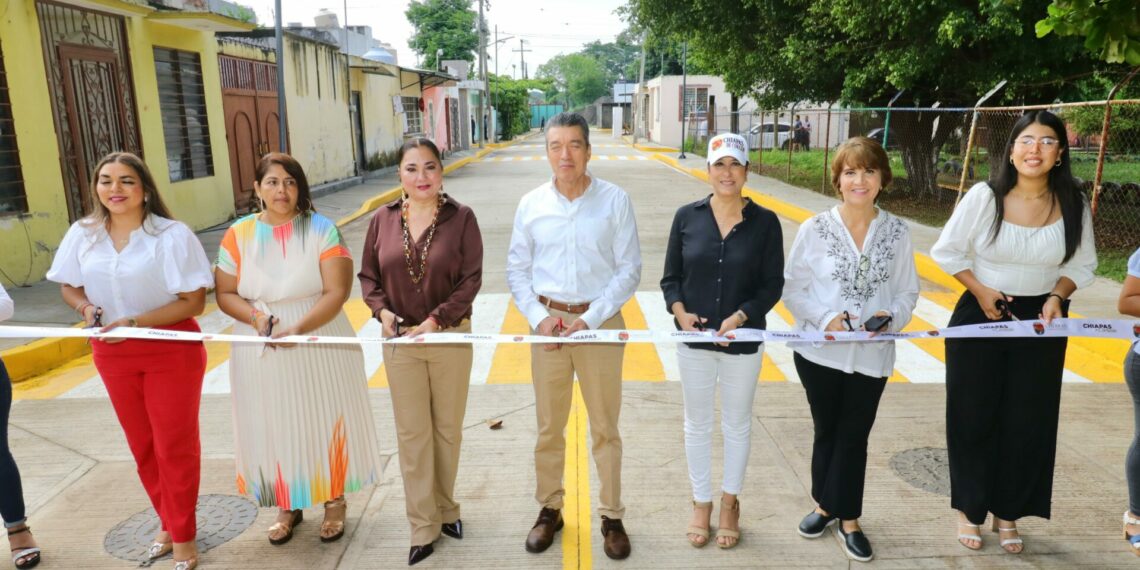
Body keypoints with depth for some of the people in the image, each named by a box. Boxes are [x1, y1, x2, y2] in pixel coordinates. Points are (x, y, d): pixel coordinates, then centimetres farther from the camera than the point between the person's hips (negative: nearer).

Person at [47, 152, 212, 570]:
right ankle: (168, 523, 36)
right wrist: (86, 308, -11)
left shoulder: (172, 235, -16)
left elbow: (193, 301, -17)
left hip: (171, 350, -5)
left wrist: (135, 322, -25)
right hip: (112, 353, 5)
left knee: (175, 445, 5)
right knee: (142, 445, 16)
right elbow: (69, 286, 11)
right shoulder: (82, 234, -1)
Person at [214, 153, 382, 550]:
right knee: (274, 429, 12)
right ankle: (287, 506, 32)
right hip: (261, 352, 3)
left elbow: (337, 291, -14)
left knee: (324, 423, 9)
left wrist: (298, 327, -26)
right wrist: (256, 318, -17)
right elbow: (225, 293, 3)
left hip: (318, 348, -2)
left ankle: (335, 502, 29)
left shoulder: (322, 229, -9)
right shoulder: (238, 235, 0)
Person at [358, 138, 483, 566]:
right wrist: (381, 310, -12)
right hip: (399, 340, 2)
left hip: (451, 337, -1)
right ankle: (423, 526, 20)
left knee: (448, 429, 13)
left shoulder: (461, 218, -8)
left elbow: (471, 278, -11)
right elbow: (368, 275, 6)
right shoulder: (383, 219, -1)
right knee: (412, 433, 7)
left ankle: (446, 508, 34)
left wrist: (436, 320, -19)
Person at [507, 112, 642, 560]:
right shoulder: (531, 204, 1)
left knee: (605, 427, 10)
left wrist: (589, 320, -13)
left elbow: (630, 269, -6)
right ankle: (549, 509, 30)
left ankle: (611, 516, 25)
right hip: (548, 322, 2)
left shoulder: (615, 200, -6)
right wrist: (538, 317, -8)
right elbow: (517, 269, 6)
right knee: (549, 426, 13)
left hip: (601, 322, -2)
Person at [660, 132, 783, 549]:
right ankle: (702, 502, 33)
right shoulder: (687, 216, -2)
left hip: (743, 341, -1)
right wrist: (680, 312, -17)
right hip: (694, 339, 1)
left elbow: (772, 284, -5)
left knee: (737, 423, 14)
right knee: (697, 423, 14)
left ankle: (730, 503, 35)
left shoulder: (765, 222, -5)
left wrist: (740, 316, -20)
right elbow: (671, 277, 1)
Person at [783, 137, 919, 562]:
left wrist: (891, 319, -16)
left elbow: (908, 292, 3)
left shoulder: (897, 232, -2)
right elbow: (792, 287, -4)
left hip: (872, 354, 1)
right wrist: (825, 318, -18)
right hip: (820, 350, -1)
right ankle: (825, 505, 37)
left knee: (854, 436, 11)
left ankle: (848, 518, 29)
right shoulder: (815, 228, -8)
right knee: (827, 431, 15)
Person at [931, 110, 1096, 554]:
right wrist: (979, 289, -13)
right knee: (974, 417, 5)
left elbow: (1082, 265, 5)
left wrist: (1057, 296, -12)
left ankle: (1008, 513, 28)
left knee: (1028, 421, 9)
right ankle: (969, 509, 24)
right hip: (979, 317, -2)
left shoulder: (1074, 204, -5)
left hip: (1040, 323, 2)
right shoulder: (984, 196, -12)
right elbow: (947, 251, -4)